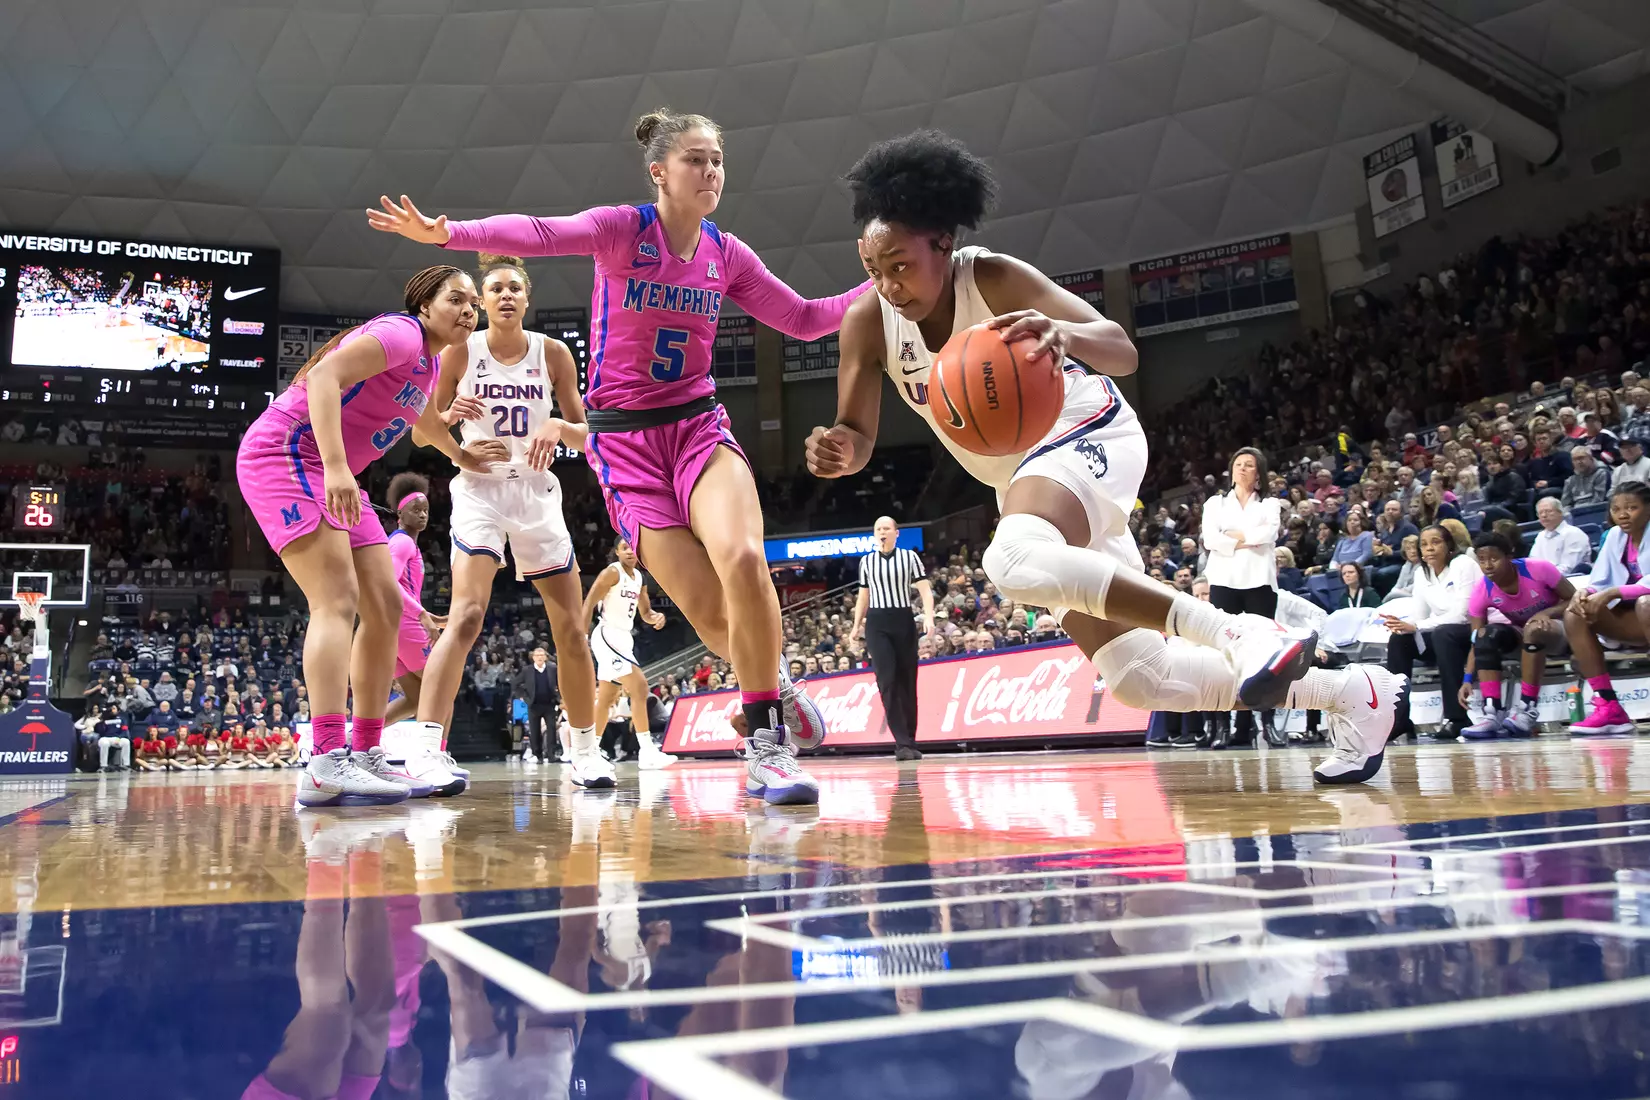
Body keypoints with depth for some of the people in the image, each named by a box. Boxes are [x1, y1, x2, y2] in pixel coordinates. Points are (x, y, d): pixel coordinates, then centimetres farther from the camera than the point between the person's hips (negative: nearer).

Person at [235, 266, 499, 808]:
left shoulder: (431, 362, 15)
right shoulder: (402, 334, -14)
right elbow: (324, 375, -29)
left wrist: (463, 454, 44)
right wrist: (335, 466, -38)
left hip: (331, 474, 10)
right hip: (284, 452, -10)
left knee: (385, 607, 3)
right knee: (338, 599, -23)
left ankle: (366, 756, 5)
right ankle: (328, 765, -32)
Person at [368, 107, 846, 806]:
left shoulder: (727, 254, 6)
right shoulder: (624, 229, -7)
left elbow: (804, 319, 14)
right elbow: (541, 234, -24)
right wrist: (447, 233, -39)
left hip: (698, 425, 3)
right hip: (625, 438, -2)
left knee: (743, 560, -27)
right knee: (708, 612, -12)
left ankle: (766, 745, -12)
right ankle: (773, 691, 22)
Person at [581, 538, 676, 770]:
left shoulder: (639, 577, 12)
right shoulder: (612, 572, -11)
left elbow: (645, 612, 19)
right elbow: (588, 604, -15)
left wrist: (656, 617, -5)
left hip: (624, 638, 9)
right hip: (608, 636, -9)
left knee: (605, 700, 14)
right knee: (639, 686, -19)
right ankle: (647, 752, -22)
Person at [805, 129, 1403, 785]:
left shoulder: (995, 279, -20)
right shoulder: (867, 323, -8)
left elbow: (1122, 352, -28)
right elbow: (857, 438, -8)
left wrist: (1064, 335, -50)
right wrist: (838, 451, -32)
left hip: (1086, 436, -6)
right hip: (1022, 473, 7)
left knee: (1015, 561, -40)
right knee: (1133, 677, 4)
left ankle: (1237, 635, -31)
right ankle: (1352, 691, 18)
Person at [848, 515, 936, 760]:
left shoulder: (909, 557, 3)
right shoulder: (866, 561, 10)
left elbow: (925, 589, -1)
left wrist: (929, 618, -15)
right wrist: (857, 625, 14)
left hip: (903, 622, -1)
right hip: (876, 624, 1)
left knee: (907, 683, 2)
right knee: (887, 681, -12)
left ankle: (910, 742, 12)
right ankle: (902, 743, -12)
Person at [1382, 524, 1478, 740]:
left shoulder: (1464, 564, -15)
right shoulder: (1421, 573, 5)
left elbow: (1460, 615, -24)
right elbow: (1420, 618, 2)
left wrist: (1415, 626, -30)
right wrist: (1403, 625, -22)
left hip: (1477, 630, -6)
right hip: (1442, 635, 7)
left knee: (1443, 633, -36)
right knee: (1399, 639, -16)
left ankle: (1456, 718, -33)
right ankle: (1398, 719, -15)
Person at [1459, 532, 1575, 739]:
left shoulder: (1538, 569, -25)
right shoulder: (1481, 592, -17)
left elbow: (1574, 600, -14)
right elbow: (1477, 642, -15)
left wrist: (1546, 613, -33)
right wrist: (1467, 679, -26)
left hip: (1557, 628, -3)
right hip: (1520, 633, 3)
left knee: (1534, 630, -37)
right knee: (1487, 634, -27)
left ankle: (1527, 710, -31)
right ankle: (1492, 713, -32)